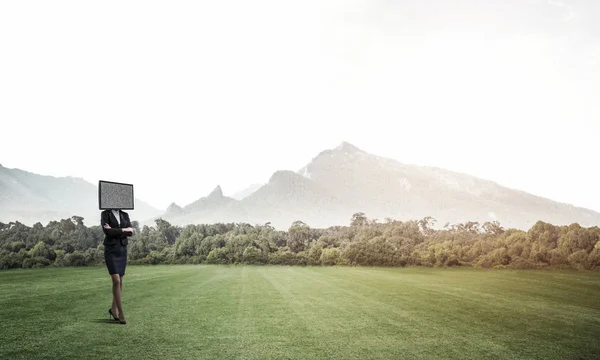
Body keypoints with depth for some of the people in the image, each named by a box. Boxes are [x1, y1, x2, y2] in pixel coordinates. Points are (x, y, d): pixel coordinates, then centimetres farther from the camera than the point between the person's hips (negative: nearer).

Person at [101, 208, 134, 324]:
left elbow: (130, 233, -4)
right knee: (116, 281, -13)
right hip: (110, 250, -5)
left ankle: (113, 309, 23)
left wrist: (114, 231, -15)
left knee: (120, 281, 7)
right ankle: (121, 312, -6)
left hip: (122, 250, 5)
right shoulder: (105, 214, -2)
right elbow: (107, 232, -17)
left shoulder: (125, 215, 10)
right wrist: (123, 230, -11)